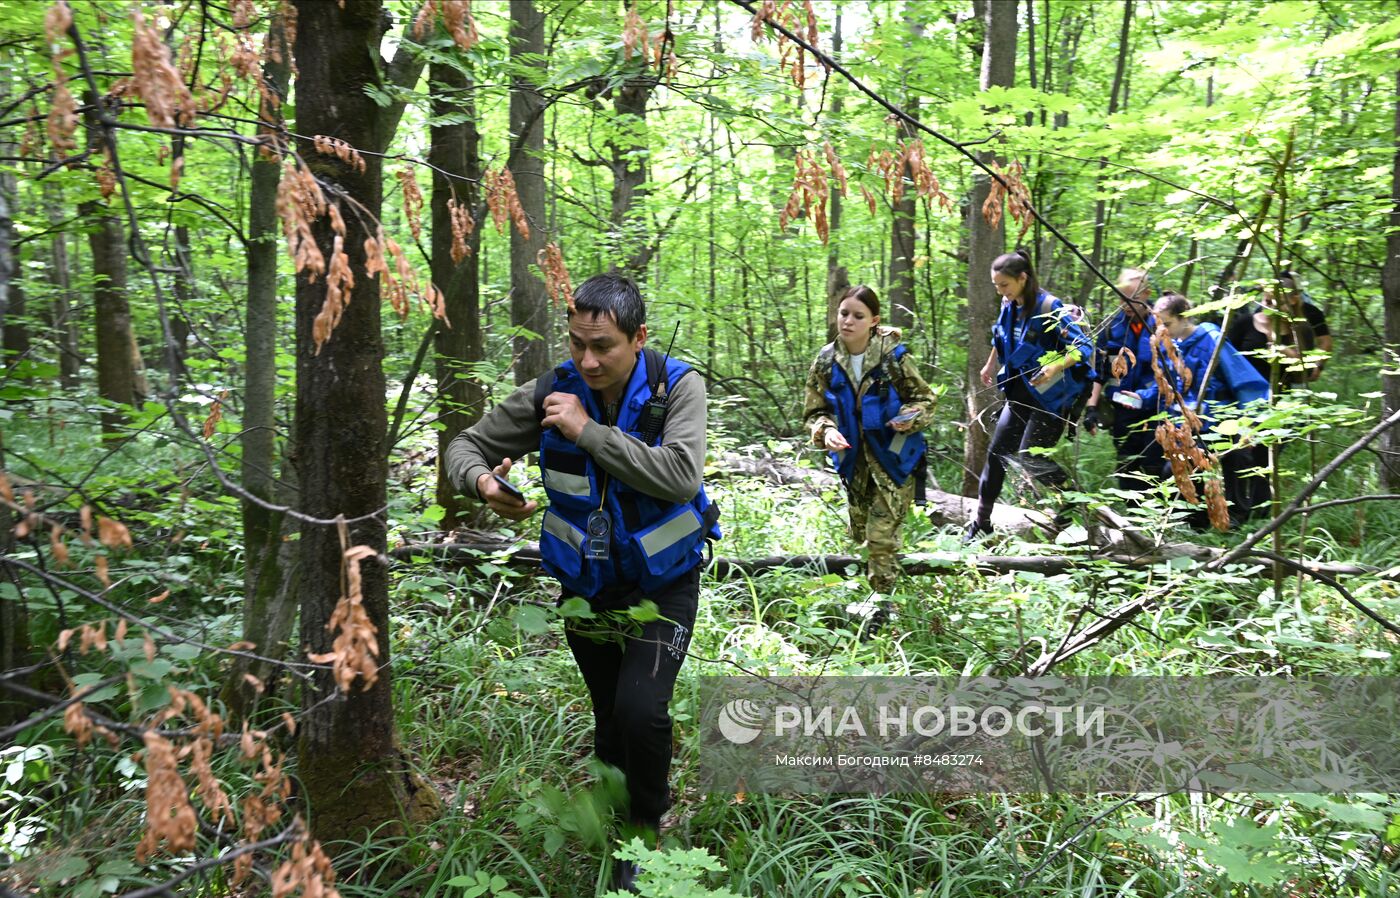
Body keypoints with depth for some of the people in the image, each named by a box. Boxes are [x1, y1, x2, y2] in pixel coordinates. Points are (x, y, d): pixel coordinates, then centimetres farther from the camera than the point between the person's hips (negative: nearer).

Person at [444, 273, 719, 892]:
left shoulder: (677, 387, -17)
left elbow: (682, 477, -33)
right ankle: (613, 825, 43)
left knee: (640, 712, -20)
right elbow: (468, 445, -2)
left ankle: (647, 830, 9)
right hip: (585, 583, 3)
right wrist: (483, 482, -26)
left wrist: (588, 431, -30)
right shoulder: (552, 392, -11)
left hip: (662, 584, -3)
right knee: (610, 719, 16)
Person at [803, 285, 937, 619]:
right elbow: (815, 412, 1)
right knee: (860, 534, 17)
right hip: (854, 462, 4)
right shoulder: (826, 362, -5)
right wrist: (826, 431, -21)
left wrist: (909, 417, -24)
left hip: (893, 459, -4)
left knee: (881, 537, -7)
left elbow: (924, 399, -3)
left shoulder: (893, 356, -14)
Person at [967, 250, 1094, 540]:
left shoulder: (1049, 308, -21)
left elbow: (1085, 347, -23)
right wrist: (990, 365, 29)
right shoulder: (1009, 306, 1)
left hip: (1050, 395, -7)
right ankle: (982, 522, 17)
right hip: (1020, 392, 7)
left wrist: (1056, 367, -39)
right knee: (997, 452, 7)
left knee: (1029, 457, -8)